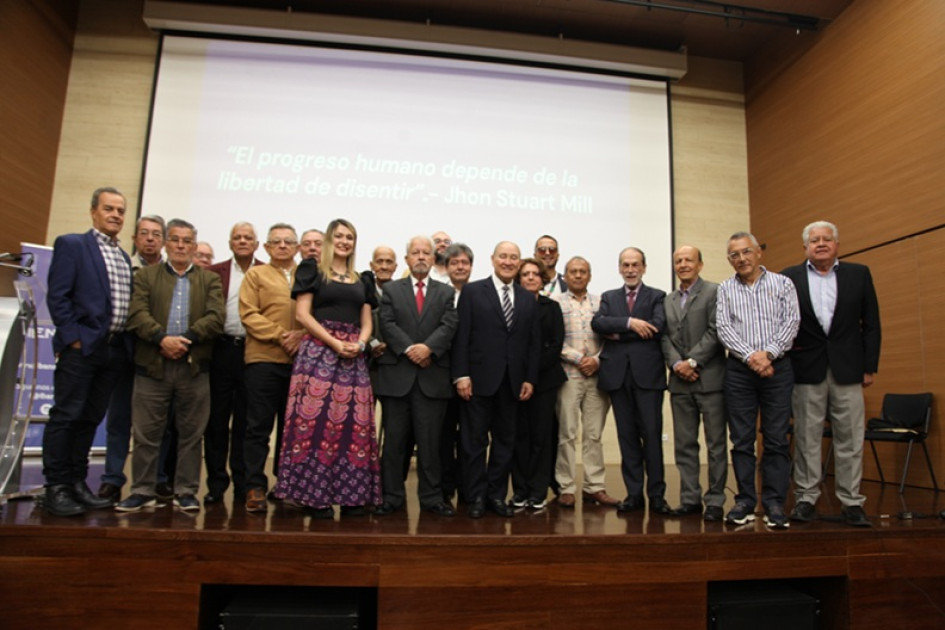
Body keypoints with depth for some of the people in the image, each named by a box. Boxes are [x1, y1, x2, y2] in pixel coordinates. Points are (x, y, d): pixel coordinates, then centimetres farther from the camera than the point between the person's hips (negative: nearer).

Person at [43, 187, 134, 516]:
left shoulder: (124, 258, 18)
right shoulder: (71, 244, 0)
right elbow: (57, 296, -7)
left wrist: (127, 345, 7)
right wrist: (73, 338, -14)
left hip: (115, 350, 6)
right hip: (82, 347, -6)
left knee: (91, 418, 11)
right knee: (66, 416, 0)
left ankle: (77, 483, 20)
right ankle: (56, 487, 9)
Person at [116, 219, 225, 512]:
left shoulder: (210, 279, 11)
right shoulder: (146, 275, 12)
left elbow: (216, 317, -3)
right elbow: (137, 313, -2)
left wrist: (188, 339, -15)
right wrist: (162, 338, -17)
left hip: (194, 367, 0)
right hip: (152, 366, 0)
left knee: (191, 433, 5)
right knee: (146, 433, 6)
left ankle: (186, 492, 14)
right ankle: (142, 492, 18)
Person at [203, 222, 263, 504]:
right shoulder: (214, 272, 10)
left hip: (253, 351, -1)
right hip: (221, 351, 1)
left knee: (246, 421, 6)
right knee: (217, 417, 5)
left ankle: (243, 482, 15)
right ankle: (216, 482, 15)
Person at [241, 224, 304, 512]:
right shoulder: (255, 275, 11)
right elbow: (249, 314, -1)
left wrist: (301, 335, -10)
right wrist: (280, 335, -11)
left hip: (300, 360, 2)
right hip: (263, 359, -2)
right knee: (259, 426, -1)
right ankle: (255, 487, 6)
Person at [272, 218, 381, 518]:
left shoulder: (362, 281, 19)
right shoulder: (312, 271, 7)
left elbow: (367, 323, 16)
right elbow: (302, 314, -3)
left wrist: (359, 344, -7)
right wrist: (334, 342, -13)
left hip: (354, 356, 4)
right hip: (319, 351, -4)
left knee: (354, 423, 0)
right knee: (316, 419, -9)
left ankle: (350, 493, 8)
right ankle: (315, 494, -1)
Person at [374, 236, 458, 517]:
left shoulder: (446, 292, 13)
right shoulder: (391, 290, 11)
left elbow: (449, 326, -1)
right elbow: (387, 325, -1)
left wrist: (428, 347, -17)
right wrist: (409, 349, -15)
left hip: (433, 376, 0)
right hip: (397, 375, 0)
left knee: (430, 440, 4)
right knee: (394, 440, 5)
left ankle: (431, 497, 13)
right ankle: (392, 496, 15)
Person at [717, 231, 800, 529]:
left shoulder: (782, 284, 8)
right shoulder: (725, 289, 9)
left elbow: (791, 322, -2)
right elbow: (723, 328, -1)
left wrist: (768, 353, -15)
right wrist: (750, 356, -14)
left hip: (777, 367, 0)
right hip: (739, 371, 1)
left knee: (776, 439, 1)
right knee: (742, 439, 3)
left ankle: (774, 503, 9)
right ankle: (745, 501, 12)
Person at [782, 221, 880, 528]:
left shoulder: (859, 274, 8)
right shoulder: (789, 278, 4)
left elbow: (871, 324, 7)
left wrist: (870, 366, 2)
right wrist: (785, 358, -3)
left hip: (847, 368, 1)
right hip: (806, 370, -1)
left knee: (850, 438, 4)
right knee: (807, 438, 5)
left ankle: (852, 502, 14)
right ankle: (806, 499, 13)